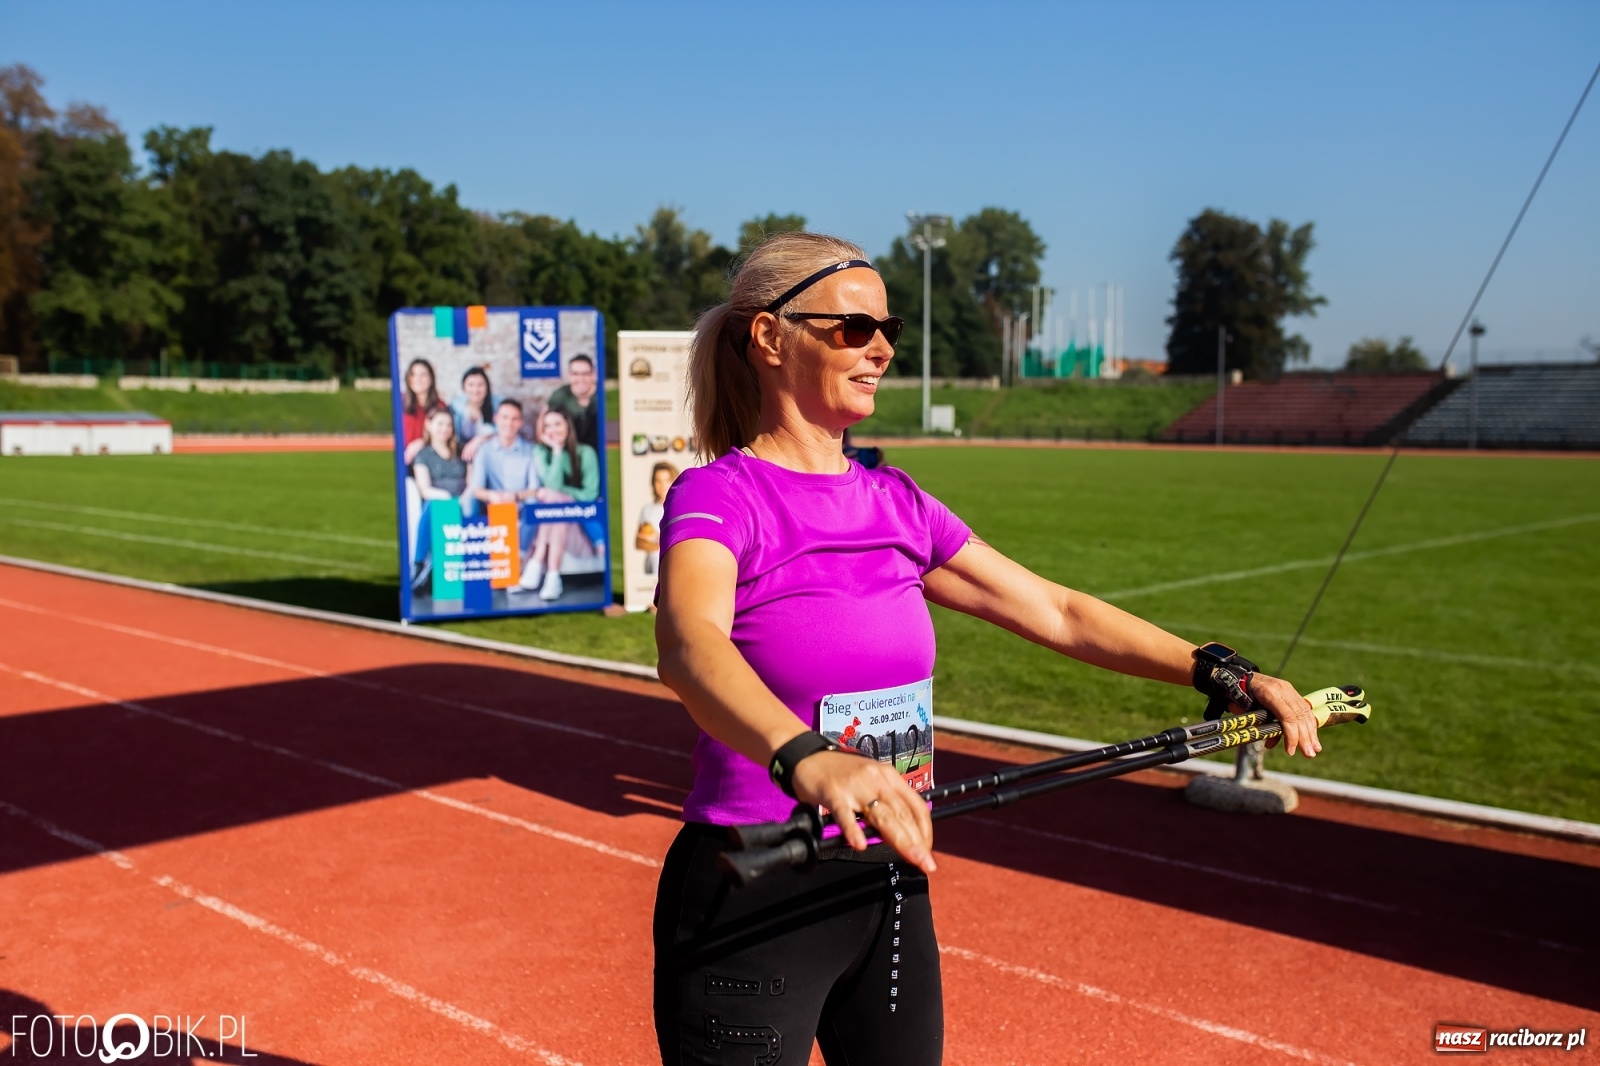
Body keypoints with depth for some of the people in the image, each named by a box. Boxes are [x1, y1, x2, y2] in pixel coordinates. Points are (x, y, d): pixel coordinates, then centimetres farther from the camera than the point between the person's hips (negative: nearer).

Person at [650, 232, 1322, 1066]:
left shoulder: (895, 503, 6)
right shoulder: (718, 496, -13)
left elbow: (1055, 613, 10)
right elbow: (689, 646, -34)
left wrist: (1220, 674, 1)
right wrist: (807, 761, -53)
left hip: (890, 885, 6)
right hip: (753, 902, -6)